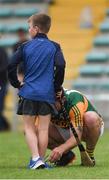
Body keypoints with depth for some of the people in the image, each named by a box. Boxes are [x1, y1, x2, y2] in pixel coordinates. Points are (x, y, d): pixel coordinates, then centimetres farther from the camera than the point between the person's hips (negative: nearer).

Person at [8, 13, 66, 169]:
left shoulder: (25, 47, 3)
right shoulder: (54, 47, 2)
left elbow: (11, 66, -3)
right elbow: (60, 66, -11)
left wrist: (16, 84, 10)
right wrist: (57, 87, 1)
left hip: (28, 93, 0)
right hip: (47, 94, 0)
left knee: (29, 128, 7)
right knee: (43, 129, 7)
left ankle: (35, 158, -7)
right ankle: (41, 160, 9)